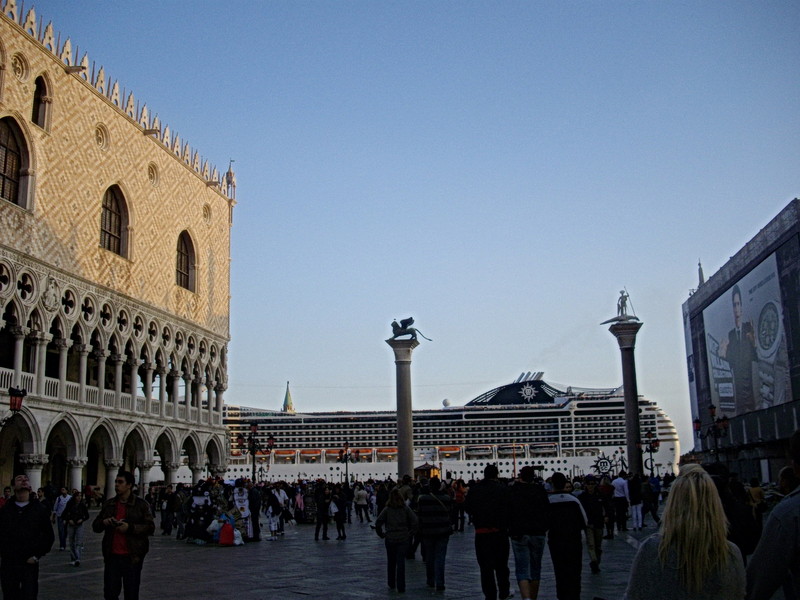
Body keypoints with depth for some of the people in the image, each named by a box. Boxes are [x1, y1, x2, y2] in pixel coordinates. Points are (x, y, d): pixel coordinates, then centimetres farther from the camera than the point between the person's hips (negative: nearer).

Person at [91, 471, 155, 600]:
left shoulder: (141, 504, -2)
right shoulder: (108, 504, 11)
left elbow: (150, 527, -8)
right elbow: (95, 526, 15)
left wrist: (130, 527, -20)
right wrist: (103, 522, -8)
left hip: (132, 557, -4)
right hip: (112, 556, 4)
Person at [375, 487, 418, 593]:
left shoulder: (387, 509, -4)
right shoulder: (405, 509, -3)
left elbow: (378, 523, -10)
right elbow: (415, 521, -10)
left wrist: (382, 534, 1)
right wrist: (410, 533, 0)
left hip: (390, 539, 0)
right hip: (403, 538, 0)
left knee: (391, 562, 15)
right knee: (401, 562, 2)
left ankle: (391, 584, 25)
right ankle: (401, 587, -1)